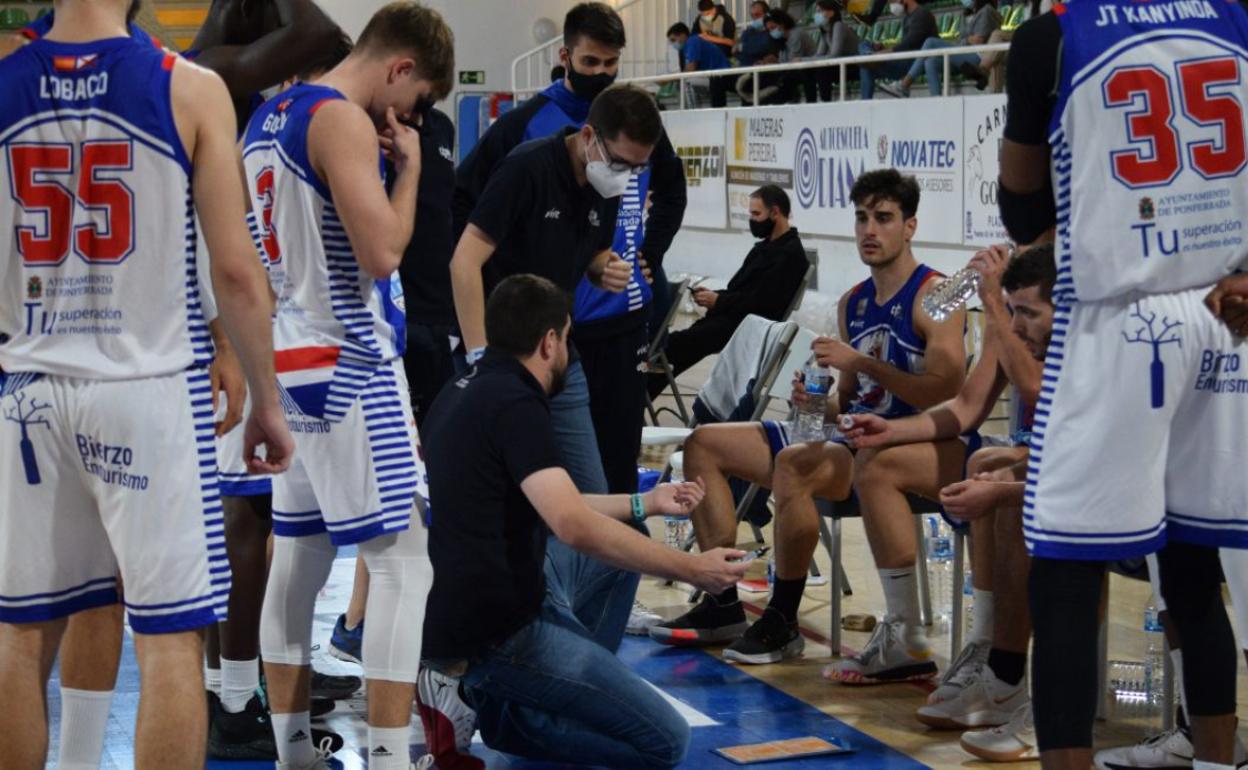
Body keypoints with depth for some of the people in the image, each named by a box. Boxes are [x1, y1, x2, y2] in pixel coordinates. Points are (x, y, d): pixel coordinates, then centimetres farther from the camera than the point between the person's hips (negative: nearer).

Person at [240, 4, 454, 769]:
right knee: (404, 562, -6)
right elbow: (382, 250, -21)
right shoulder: (343, 121, -14)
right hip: (348, 369, -10)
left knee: (298, 556, 13)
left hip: (295, 363, 10)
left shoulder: (271, 116, 15)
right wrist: (409, 166, -8)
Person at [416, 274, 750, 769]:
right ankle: (488, 703, -5)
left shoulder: (467, 391, 12)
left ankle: (577, 688, 19)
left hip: (453, 609, 10)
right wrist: (692, 570, -20)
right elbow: (575, 527, -28)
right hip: (494, 631, -10)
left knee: (619, 546, 24)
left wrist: (644, 504, 27)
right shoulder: (515, 403, -18)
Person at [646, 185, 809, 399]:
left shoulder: (790, 254, -11)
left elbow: (761, 302, -19)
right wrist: (713, 295, 1)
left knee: (677, 343, -19)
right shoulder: (765, 248, 19)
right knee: (672, 343, -2)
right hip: (731, 318, 10)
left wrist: (718, 301, -12)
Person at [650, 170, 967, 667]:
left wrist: (861, 361, -21)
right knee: (704, 444, 7)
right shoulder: (853, 303, 16)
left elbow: (945, 393, -21)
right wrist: (820, 402, -3)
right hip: (851, 438, 9)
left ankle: (782, 622, -20)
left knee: (793, 464, -36)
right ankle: (723, 605, 3)